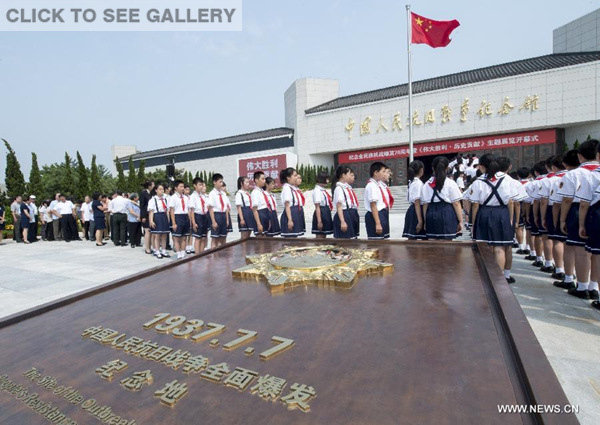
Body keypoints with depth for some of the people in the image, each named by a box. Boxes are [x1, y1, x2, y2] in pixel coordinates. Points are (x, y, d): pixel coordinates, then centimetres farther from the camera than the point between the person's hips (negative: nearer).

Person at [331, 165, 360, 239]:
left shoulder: (348, 187, 15)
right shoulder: (339, 188, -11)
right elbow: (339, 207, -17)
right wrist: (342, 222, -23)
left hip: (352, 215, 9)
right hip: (345, 216, -9)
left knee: (353, 238, 12)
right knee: (344, 239, -6)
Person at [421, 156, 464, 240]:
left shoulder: (426, 185, 9)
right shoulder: (450, 183, -2)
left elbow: (425, 205, 8)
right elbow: (456, 204, -4)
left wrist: (425, 221, 14)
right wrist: (460, 221, 0)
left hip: (431, 215, 4)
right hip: (447, 215, -3)